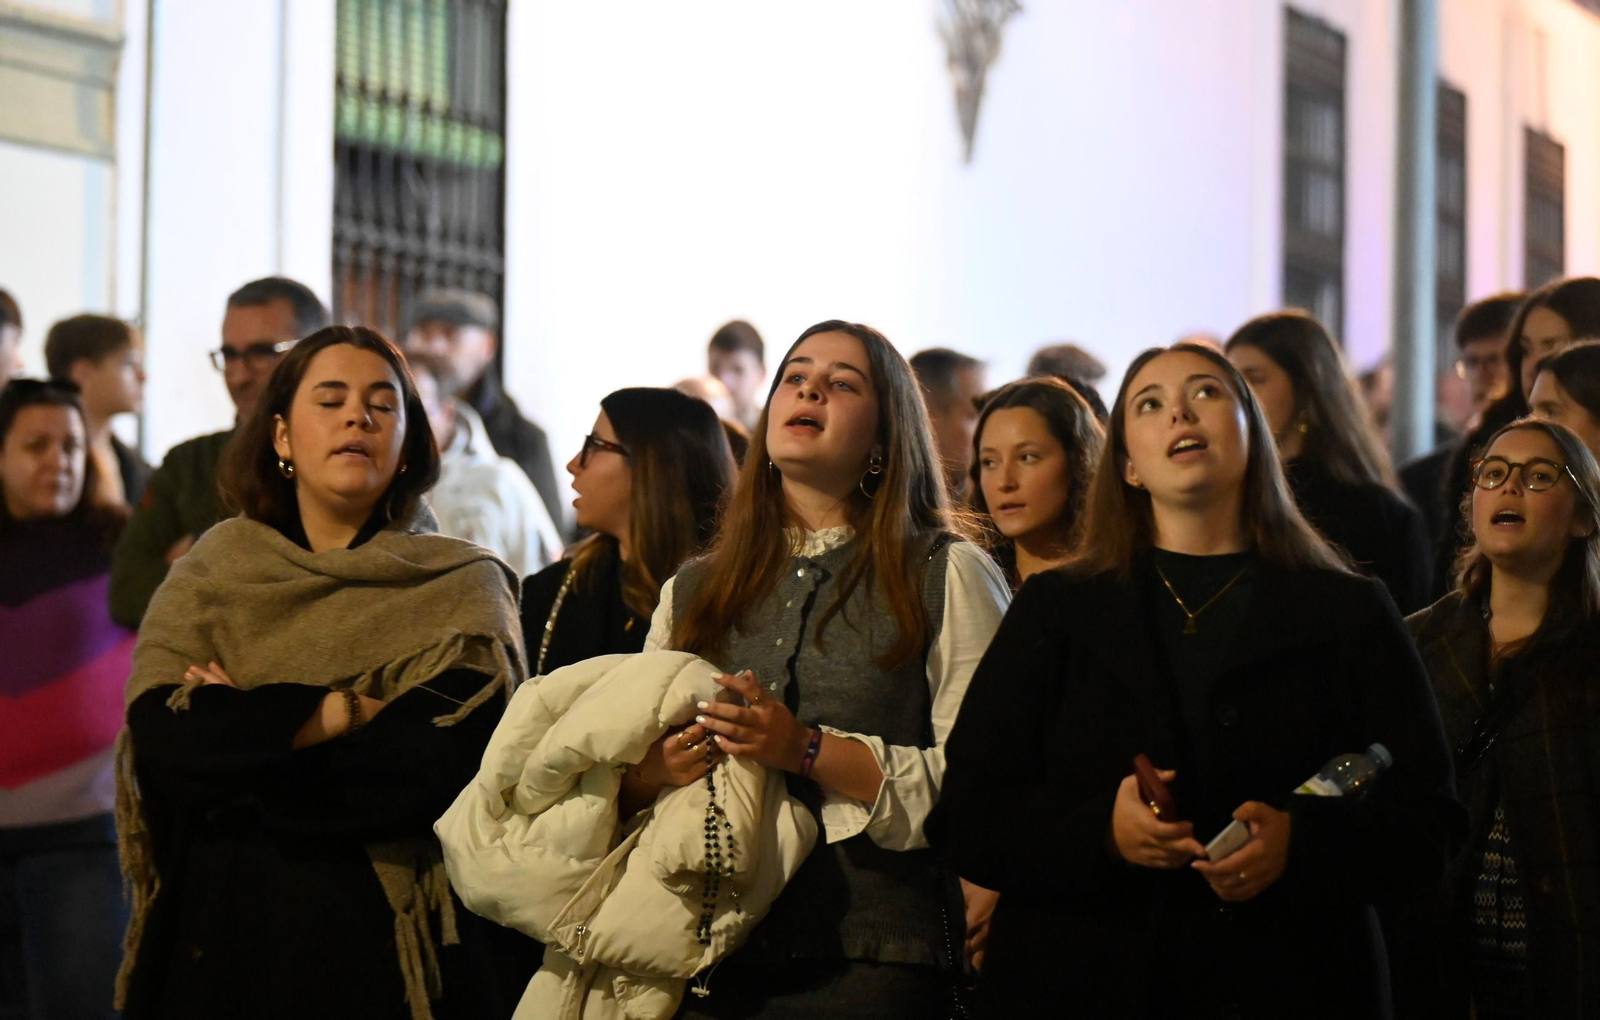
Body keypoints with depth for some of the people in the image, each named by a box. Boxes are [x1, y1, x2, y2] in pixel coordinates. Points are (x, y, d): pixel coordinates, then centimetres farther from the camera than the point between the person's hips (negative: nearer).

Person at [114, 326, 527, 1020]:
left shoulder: (462, 588, 0)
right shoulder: (209, 577, 5)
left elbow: (456, 758, -18)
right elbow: (162, 741, -11)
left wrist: (243, 746, -13)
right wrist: (342, 712, -16)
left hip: (394, 935, -1)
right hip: (227, 932, 2)